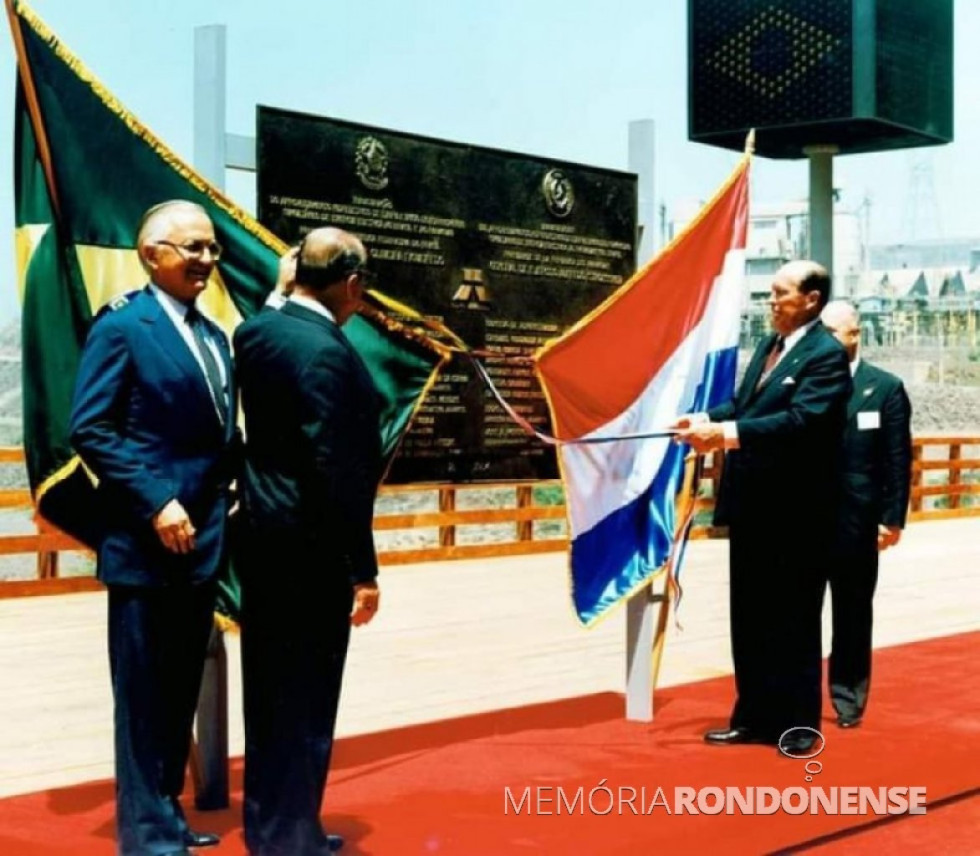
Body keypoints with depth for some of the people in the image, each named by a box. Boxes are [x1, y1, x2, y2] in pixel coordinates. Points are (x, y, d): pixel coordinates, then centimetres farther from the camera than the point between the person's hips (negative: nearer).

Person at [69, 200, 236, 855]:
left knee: (182, 691, 15)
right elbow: (91, 430, -15)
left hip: (201, 541, 8)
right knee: (145, 694, 1)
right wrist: (156, 503, -20)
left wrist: (225, 501, 5)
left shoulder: (214, 336, 16)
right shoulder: (122, 326, -8)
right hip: (148, 543, -8)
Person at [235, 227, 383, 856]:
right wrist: (362, 570, -17)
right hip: (310, 548, -9)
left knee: (269, 691, 17)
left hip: (261, 535, 9)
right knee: (305, 698, 3)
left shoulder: (255, 332, 4)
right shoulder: (329, 353, -21)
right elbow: (338, 472, -21)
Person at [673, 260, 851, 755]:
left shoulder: (826, 355, -13)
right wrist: (708, 420, -8)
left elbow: (802, 420, -26)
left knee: (794, 620, 3)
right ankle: (754, 717, 24)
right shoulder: (767, 347, 15)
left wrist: (727, 432, -32)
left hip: (794, 510, -8)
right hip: (752, 505, 9)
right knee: (749, 618, 14)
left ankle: (799, 722, 14)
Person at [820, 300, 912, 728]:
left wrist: (893, 518, -6)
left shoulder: (885, 387, 1)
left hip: (855, 519, -1)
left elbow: (898, 459, 0)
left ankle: (848, 699, 20)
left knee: (853, 612, 9)